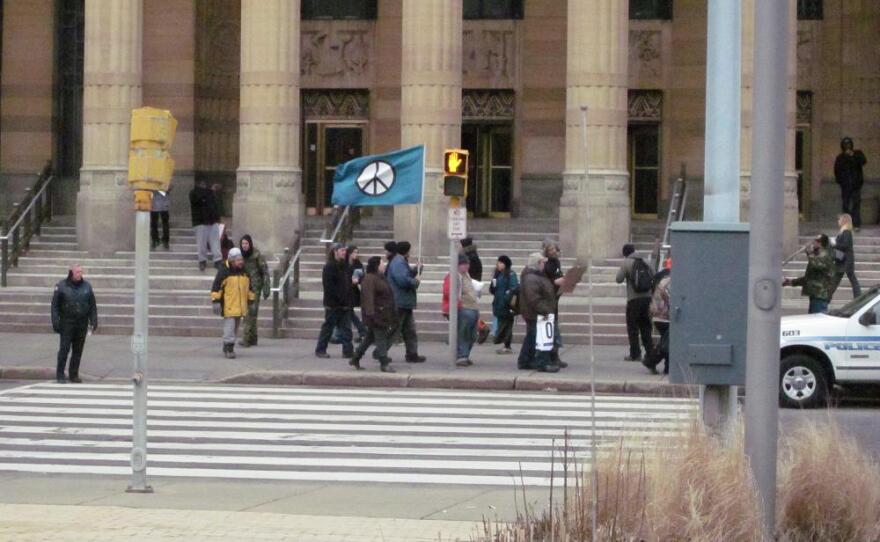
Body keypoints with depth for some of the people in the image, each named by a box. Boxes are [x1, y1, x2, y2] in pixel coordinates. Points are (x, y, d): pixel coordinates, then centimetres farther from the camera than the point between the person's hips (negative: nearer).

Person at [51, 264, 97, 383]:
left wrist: (94, 321, 5)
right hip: (67, 323, -3)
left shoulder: (86, 286, 8)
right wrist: (55, 322, -9)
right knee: (64, 348, -6)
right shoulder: (61, 287, -1)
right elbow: (55, 305, -1)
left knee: (78, 350, 4)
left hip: (82, 324, 3)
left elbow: (93, 306, 11)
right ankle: (60, 374, 2)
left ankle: (74, 374, 12)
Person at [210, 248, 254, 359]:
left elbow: (249, 287, 21)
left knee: (235, 327, 12)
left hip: (240, 306, 7)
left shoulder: (244, 271, 11)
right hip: (228, 306, -7)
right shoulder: (224, 271, -9)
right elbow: (216, 287, -10)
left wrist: (251, 300, 19)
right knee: (229, 326, -12)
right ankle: (229, 348, -9)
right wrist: (216, 301, -16)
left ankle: (227, 348, 23)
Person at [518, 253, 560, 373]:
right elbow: (533, 298, -29)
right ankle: (543, 363, -10)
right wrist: (543, 310, -27)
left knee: (531, 338, 17)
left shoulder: (538, 275, 15)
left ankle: (525, 362, 25)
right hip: (536, 315, -12)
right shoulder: (530, 279, -21)